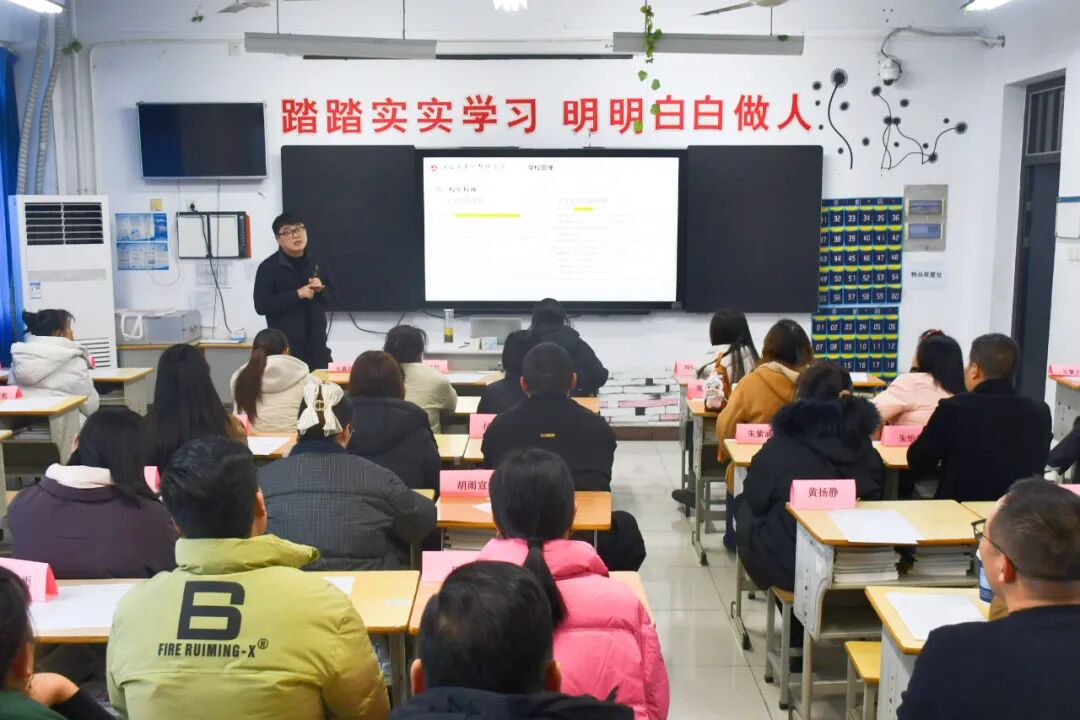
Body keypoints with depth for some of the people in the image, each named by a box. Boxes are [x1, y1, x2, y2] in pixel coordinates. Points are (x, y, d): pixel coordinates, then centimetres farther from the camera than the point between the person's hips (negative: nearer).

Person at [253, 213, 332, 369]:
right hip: (285, 348, -5)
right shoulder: (268, 267, -6)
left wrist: (322, 290, -7)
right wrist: (297, 294, -18)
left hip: (317, 346, 5)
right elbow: (261, 305, -13)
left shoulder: (317, 262, 10)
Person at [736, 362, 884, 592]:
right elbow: (876, 498, 11)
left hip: (788, 567, -5)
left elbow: (755, 502, -1)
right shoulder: (863, 446, -2)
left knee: (743, 506, 24)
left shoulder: (781, 447, -14)